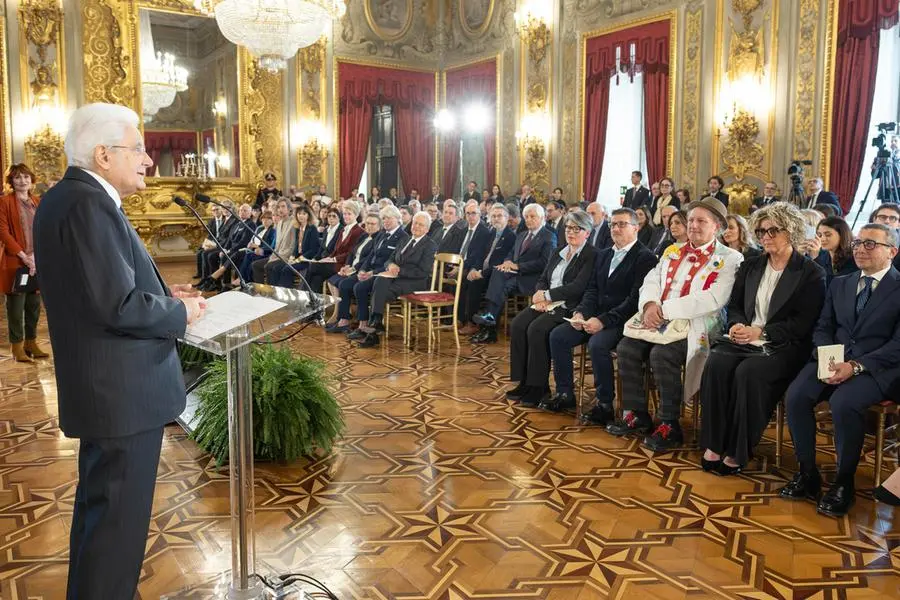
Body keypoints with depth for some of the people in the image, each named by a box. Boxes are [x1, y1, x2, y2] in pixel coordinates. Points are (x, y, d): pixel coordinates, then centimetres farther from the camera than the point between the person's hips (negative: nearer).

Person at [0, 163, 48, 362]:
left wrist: (36, 255, -6)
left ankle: (31, 343, 20)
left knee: (34, 305, 10)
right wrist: (23, 256, -16)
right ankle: (17, 347, 7)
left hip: (36, 261, 5)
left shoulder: (38, 202, 13)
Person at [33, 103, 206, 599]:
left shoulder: (65, 197, 10)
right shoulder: (89, 204, -21)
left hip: (99, 384, 11)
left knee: (98, 508, 25)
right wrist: (180, 312, -10)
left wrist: (160, 292, 8)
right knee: (118, 518, 2)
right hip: (122, 390, -11)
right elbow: (120, 306, -26)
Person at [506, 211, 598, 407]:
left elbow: (578, 287, -15)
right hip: (546, 304, 7)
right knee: (517, 325, -17)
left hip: (568, 307, -7)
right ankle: (524, 382, -11)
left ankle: (539, 387, -18)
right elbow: (542, 279, 18)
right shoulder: (558, 253, 21)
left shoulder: (591, 256, -4)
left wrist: (548, 295, -14)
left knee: (537, 329, -29)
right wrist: (540, 295, -5)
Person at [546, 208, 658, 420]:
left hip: (622, 321, -7)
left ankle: (605, 404, -16)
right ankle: (565, 393, 3)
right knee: (557, 335, -8)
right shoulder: (603, 254, 17)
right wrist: (580, 312, -4)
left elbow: (635, 299, -17)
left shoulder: (645, 257, -8)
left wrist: (604, 320, -22)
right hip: (596, 315, 8)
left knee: (597, 344, -33)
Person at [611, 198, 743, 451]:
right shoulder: (673, 252, 19)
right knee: (627, 347, -15)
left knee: (661, 354, -30)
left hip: (695, 326, -6)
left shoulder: (729, 259, -2)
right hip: (660, 323, 6)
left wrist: (665, 309, -19)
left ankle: (669, 426, -14)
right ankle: (637, 415, 0)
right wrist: (650, 305, -11)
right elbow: (651, 281, 13)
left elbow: (713, 299, -16)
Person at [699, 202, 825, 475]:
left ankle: (738, 452, -21)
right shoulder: (750, 265, 18)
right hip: (744, 338, 4)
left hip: (783, 347, -4)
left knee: (748, 371, -34)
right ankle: (713, 445, -22)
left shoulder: (811, 273, 1)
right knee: (716, 363, -28)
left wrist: (761, 332, -16)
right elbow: (734, 305, 18)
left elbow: (803, 323, -7)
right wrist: (736, 325, -5)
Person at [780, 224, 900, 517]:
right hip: (832, 361, 5)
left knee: (843, 403, -34)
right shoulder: (839, 284, 17)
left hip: (875, 368, -4)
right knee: (796, 396, -23)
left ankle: (843, 482, -14)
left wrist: (856, 366, -21)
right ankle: (808, 473, -7)